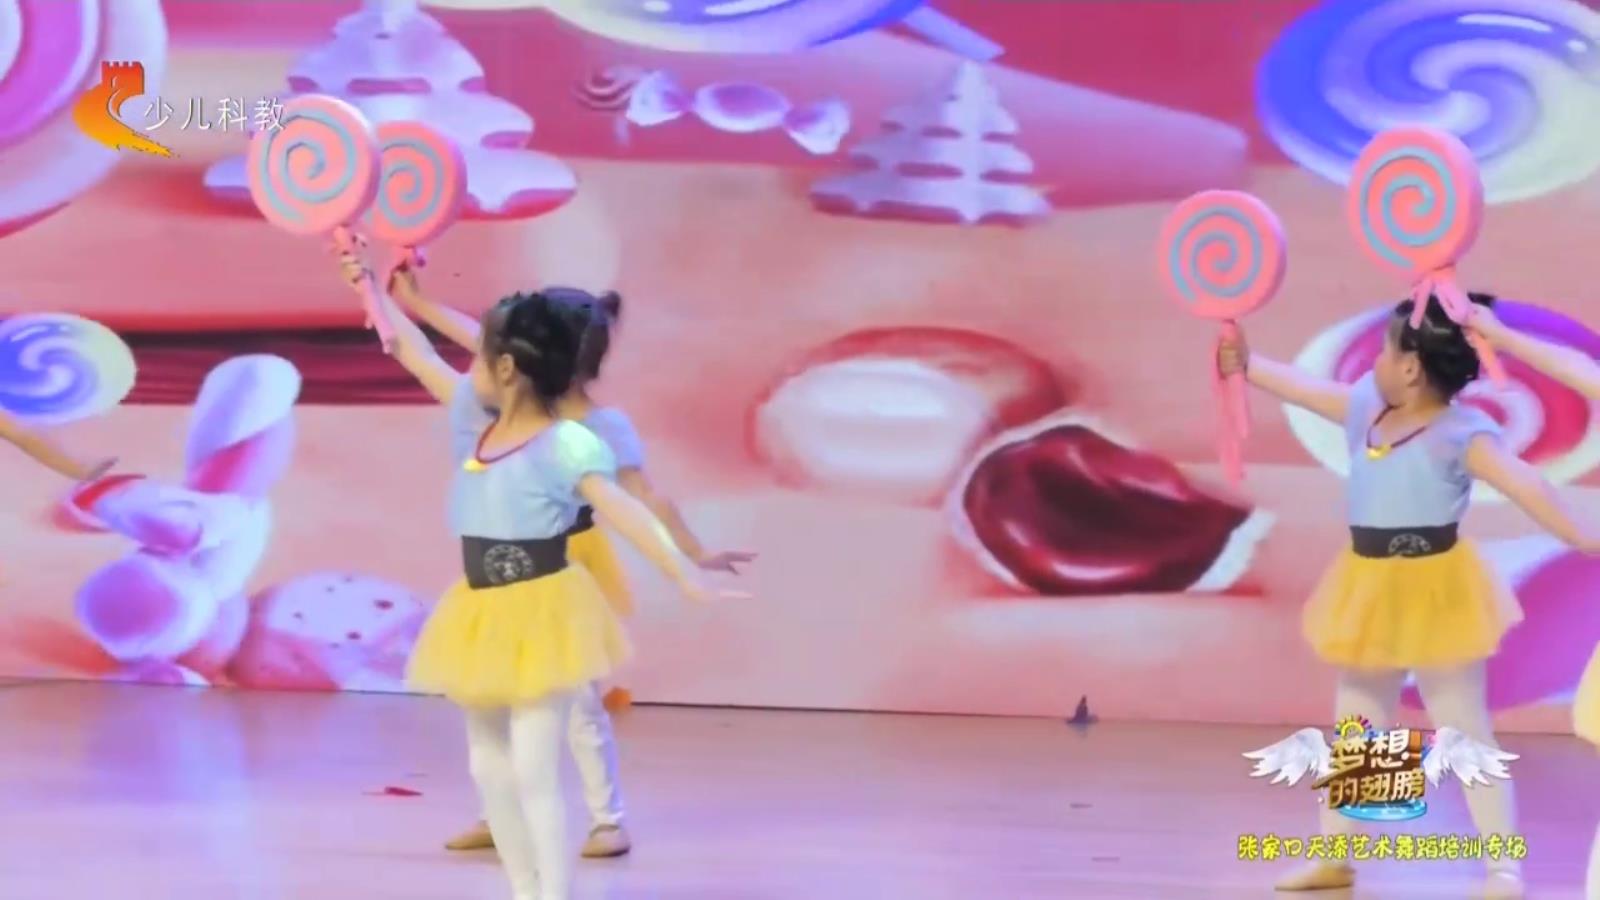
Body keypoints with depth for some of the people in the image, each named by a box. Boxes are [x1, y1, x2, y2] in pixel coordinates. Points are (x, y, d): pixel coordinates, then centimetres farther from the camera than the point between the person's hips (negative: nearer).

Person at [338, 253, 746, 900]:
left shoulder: (565, 446, -17)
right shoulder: (473, 418, 5)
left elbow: (624, 512, -27)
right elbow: (416, 355, 15)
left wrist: (685, 575, -38)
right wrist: (372, 287, 20)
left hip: (541, 614, -8)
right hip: (484, 616, 8)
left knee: (534, 773, -9)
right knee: (489, 767, 15)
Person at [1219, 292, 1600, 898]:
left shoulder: (1460, 434, -19)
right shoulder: (1367, 406, 3)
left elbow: (1524, 485, -30)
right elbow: (1304, 388, 17)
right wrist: (1246, 364, 22)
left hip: (1434, 595, -8)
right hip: (1372, 594, 8)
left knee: (1465, 733, -2)